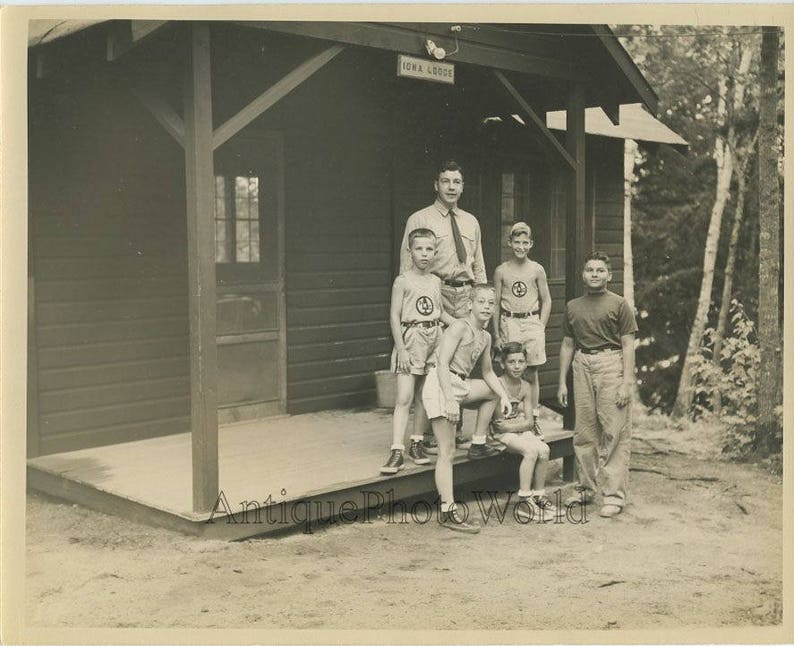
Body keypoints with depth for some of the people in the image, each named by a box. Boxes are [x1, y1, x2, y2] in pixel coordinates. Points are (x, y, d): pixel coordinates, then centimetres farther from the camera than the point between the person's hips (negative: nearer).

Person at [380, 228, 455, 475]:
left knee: (423, 396, 10)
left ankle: (416, 443, 21)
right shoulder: (403, 281, -7)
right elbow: (395, 316, -9)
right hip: (411, 339, -5)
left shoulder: (435, 281, 10)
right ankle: (397, 452, -12)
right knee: (404, 398, -10)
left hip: (433, 339, 5)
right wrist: (401, 349, -15)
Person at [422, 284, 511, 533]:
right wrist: (449, 400, -27)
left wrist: (504, 396, 10)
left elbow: (488, 372, 26)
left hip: (460, 385, 9)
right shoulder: (460, 327, -10)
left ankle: (478, 444, 26)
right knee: (447, 452, -9)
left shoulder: (485, 337, 16)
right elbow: (442, 364, -19)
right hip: (440, 383, -9)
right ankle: (448, 512, -8)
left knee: (494, 391, 24)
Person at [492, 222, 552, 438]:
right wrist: (496, 334, 2)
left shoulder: (537, 270, 3)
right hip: (509, 324, 0)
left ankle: (533, 419, 11)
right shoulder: (501, 271, 3)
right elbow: (496, 304, 6)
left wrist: (540, 328, 0)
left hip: (531, 322, 0)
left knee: (531, 374, 4)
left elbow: (546, 301, 8)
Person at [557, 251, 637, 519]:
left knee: (614, 433, -5)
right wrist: (562, 382, 14)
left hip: (611, 365, -4)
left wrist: (626, 384, -9)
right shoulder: (573, 306, 15)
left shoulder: (618, 304, 2)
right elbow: (567, 345, 18)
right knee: (584, 432, 8)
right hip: (582, 366, 4)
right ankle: (586, 489, 20)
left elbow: (628, 346, -1)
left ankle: (614, 496, 0)